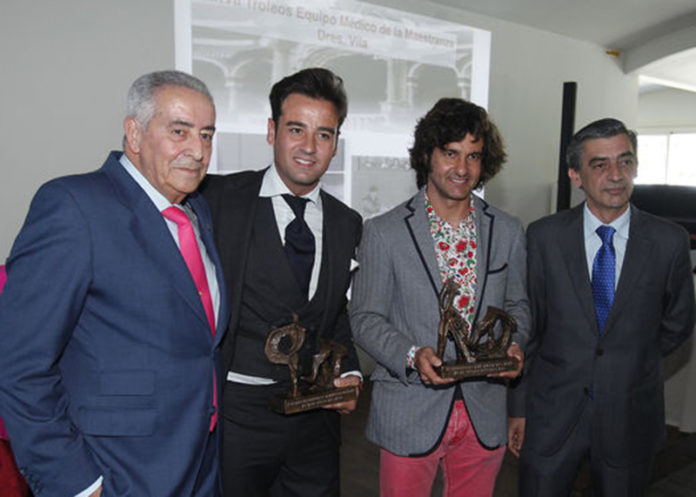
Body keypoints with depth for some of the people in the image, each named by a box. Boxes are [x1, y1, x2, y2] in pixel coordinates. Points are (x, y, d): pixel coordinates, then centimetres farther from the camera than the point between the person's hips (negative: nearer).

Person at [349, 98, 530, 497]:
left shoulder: (509, 232, 3)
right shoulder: (384, 232, -7)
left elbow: (517, 306, 13)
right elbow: (366, 318, -4)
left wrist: (514, 344, -8)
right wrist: (412, 355, -20)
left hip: (484, 417, 3)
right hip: (409, 417, -2)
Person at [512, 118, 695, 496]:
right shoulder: (544, 237, -6)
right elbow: (527, 326, -1)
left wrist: (630, 364, 5)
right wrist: (519, 405, 2)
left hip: (630, 420, 1)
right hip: (552, 417, 0)